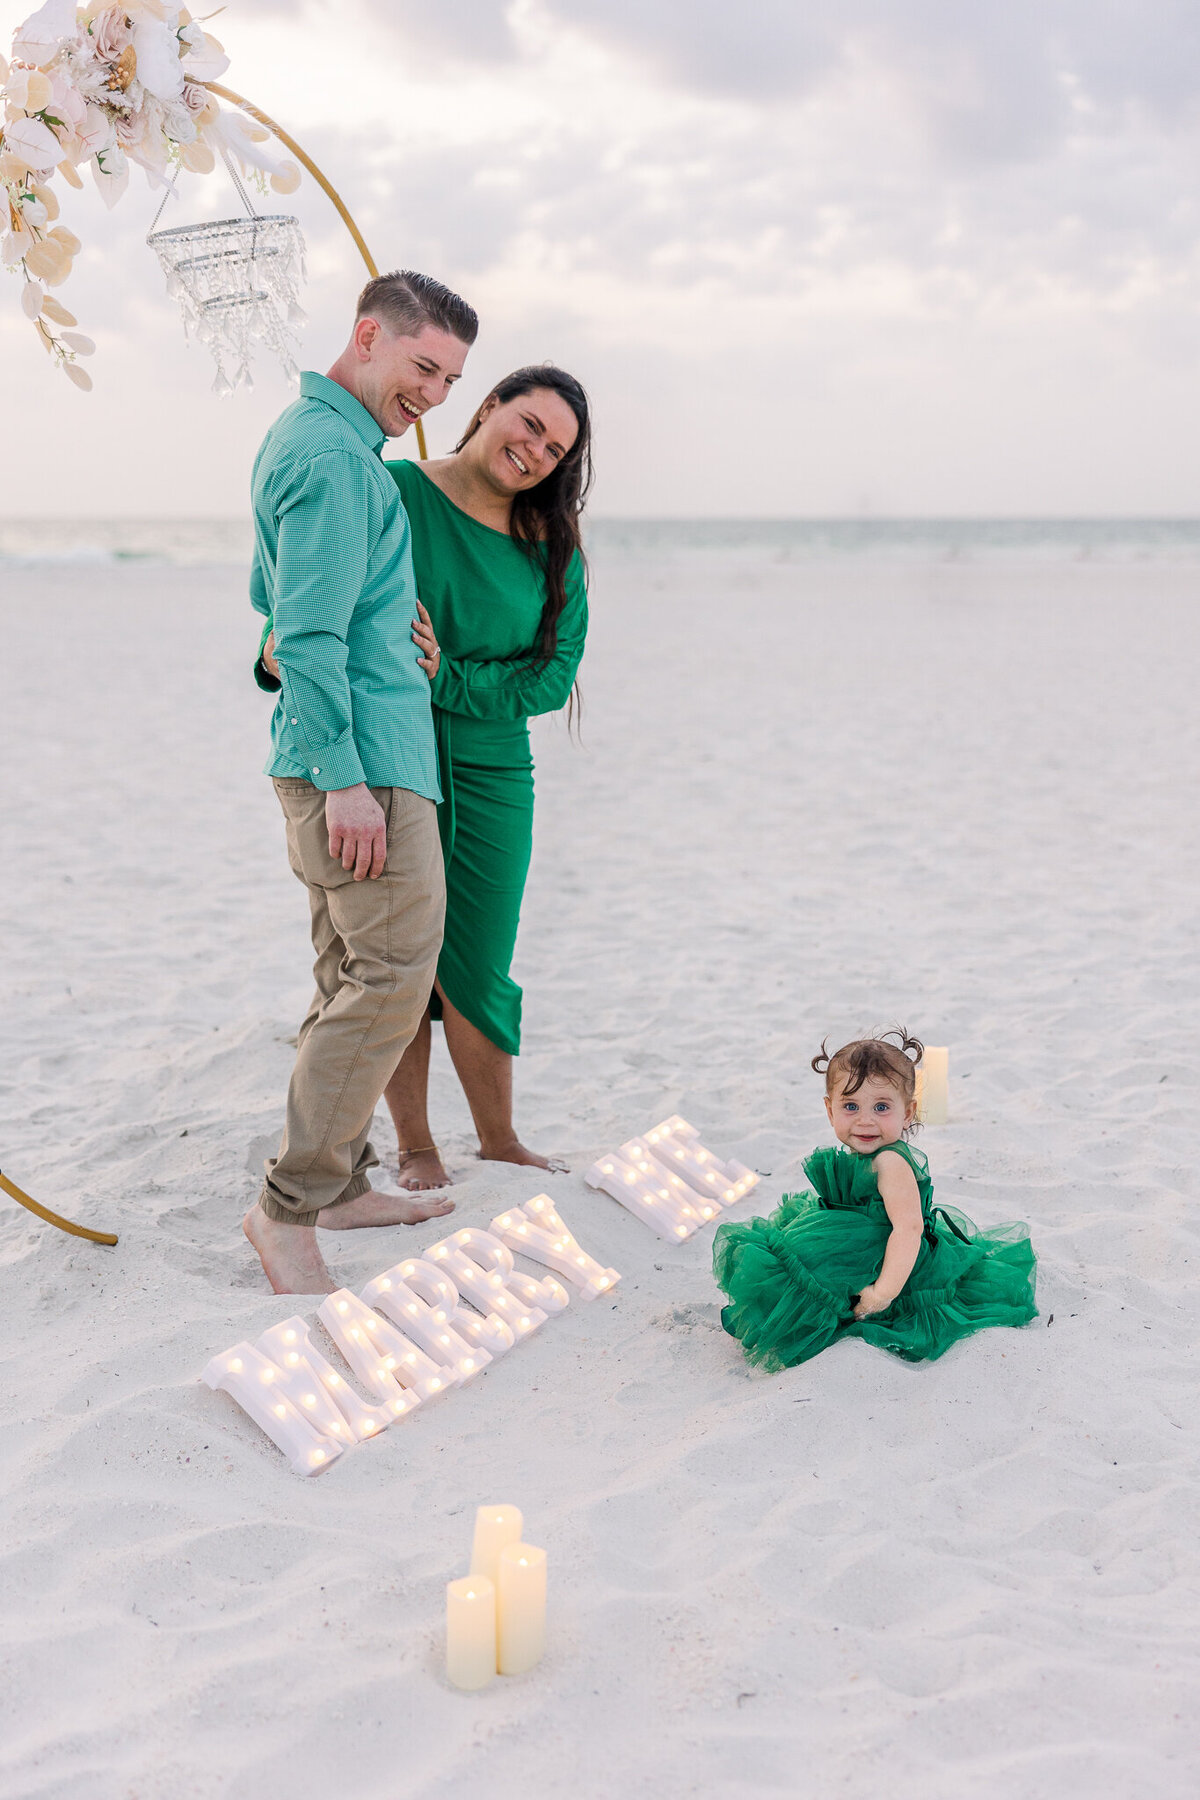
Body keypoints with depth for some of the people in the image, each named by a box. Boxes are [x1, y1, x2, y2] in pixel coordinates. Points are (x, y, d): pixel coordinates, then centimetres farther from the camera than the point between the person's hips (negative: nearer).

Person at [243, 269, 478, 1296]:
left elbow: (275, 596, 28)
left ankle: (339, 1182, 23)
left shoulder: (312, 437, 20)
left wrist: (391, 627, 16)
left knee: (356, 980, 14)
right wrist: (343, 778, -22)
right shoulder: (331, 454, -13)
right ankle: (289, 1209, -6)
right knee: (393, 977, -11)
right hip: (363, 757, -11)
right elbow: (309, 634, -20)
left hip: (352, 760, 11)